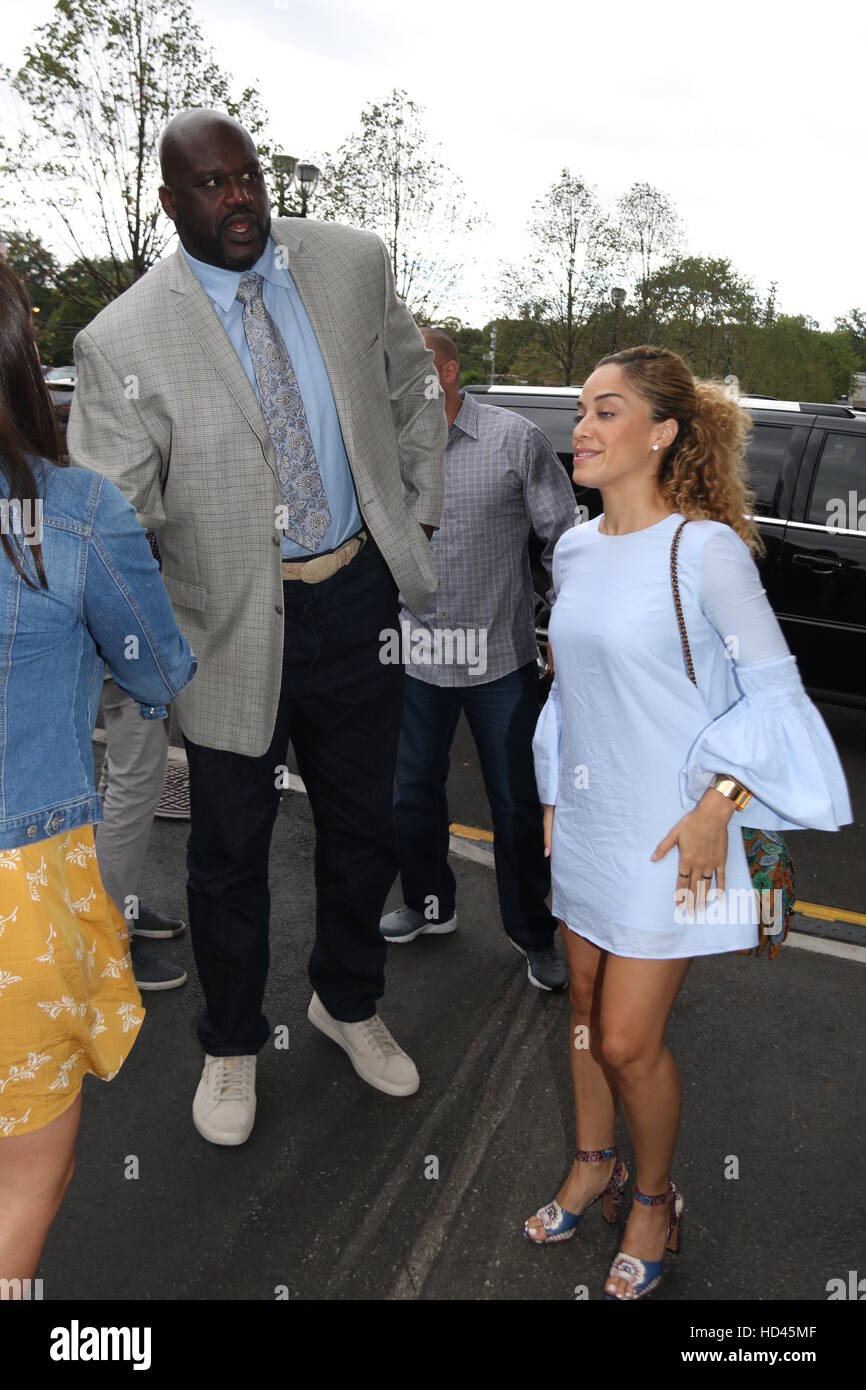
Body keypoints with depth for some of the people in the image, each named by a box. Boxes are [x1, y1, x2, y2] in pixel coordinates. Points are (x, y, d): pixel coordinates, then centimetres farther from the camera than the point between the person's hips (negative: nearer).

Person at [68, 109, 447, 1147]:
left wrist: (418, 518, 6)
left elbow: (412, 393, 13)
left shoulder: (353, 263, 0)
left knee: (362, 826, 17)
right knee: (231, 849, 12)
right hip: (233, 625, -3)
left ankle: (347, 1003, 46)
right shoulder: (123, 341, -12)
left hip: (358, 596, 4)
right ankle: (230, 1045, 40)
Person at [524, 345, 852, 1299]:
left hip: (665, 831, -6)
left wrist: (720, 804, -17)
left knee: (628, 1040, 1)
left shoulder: (705, 550, -14)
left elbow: (774, 686, -11)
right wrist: (554, 796, 15)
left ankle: (654, 1199, 30)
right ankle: (593, 1165, 43)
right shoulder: (575, 551, 5)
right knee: (586, 1006, 19)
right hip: (585, 820, 6)